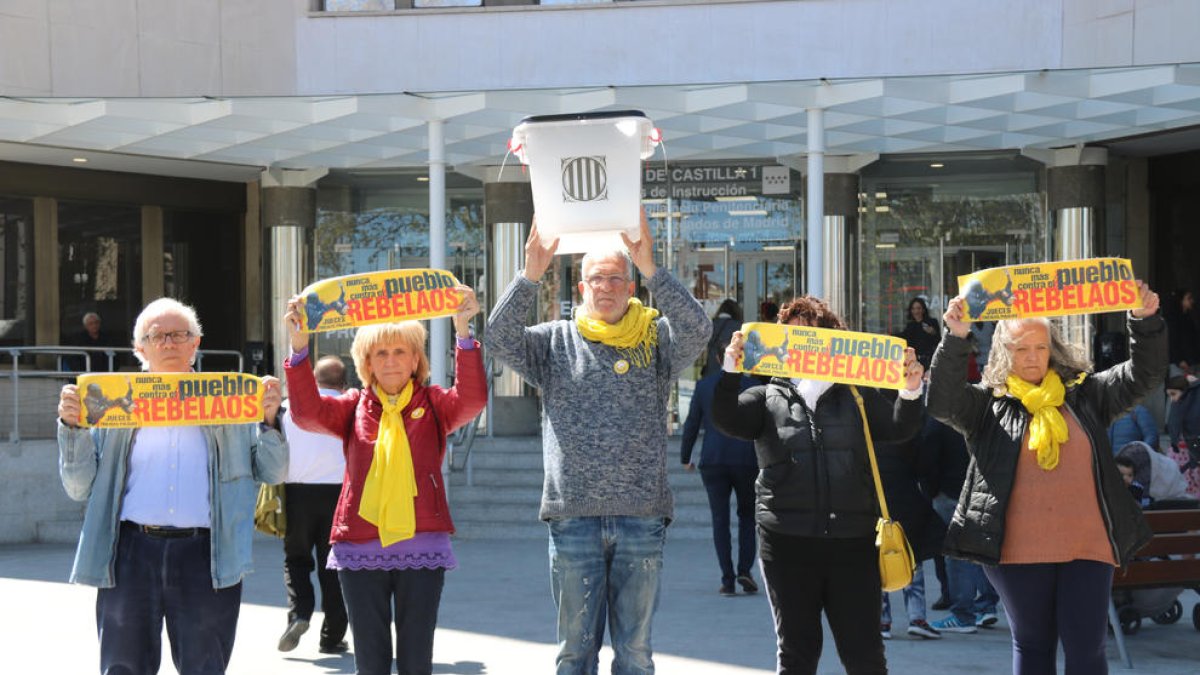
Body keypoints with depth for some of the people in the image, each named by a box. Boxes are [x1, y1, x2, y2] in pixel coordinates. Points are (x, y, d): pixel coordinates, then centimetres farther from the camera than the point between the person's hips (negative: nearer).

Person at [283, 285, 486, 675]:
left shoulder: (433, 404, 6)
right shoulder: (354, 406, 9)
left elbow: (472, 399, -13)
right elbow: (307, 413, -7)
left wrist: (463, 333, -26)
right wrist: (299, 347, -21)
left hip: (422, 548, -1)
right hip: (360, 550, 1)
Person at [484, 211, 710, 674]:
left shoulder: (656, 340, 7)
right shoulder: (555, 342, 9)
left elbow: (697, 329, -12)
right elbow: (500, 338, -6)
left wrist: (652, 270, -22)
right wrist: (530, 276, -19)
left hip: (641, 516, 0)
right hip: (573, 515, 0)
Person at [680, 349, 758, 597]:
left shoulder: (704, 385, 3)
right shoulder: (751, 385, 0)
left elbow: (692, 423, 5)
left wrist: (685, 457, 15)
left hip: (713, 462, 1)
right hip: (746, 461, -1)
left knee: (720, 520, 4)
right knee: (747, 514, 13)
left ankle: (727, 579, -1)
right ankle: (744, 570, -2)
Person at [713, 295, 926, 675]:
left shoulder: (857, 396, 13)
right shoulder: (768, 398, 11)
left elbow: (899, 429, 3)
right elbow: (727, 418, -5)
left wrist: (910, 391, -17)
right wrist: (731, 371, -22)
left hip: (853, 543, 0)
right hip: (788, 544, 0)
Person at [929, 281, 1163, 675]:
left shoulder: (1085, 394, 12)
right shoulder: (987, 403, 5)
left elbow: (1141, 376, 7)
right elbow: (943, 402, -11)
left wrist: (1145, 321, -10)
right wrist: (955, 339, -22)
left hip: (1087, 546, 1)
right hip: (1020, 551, -1)